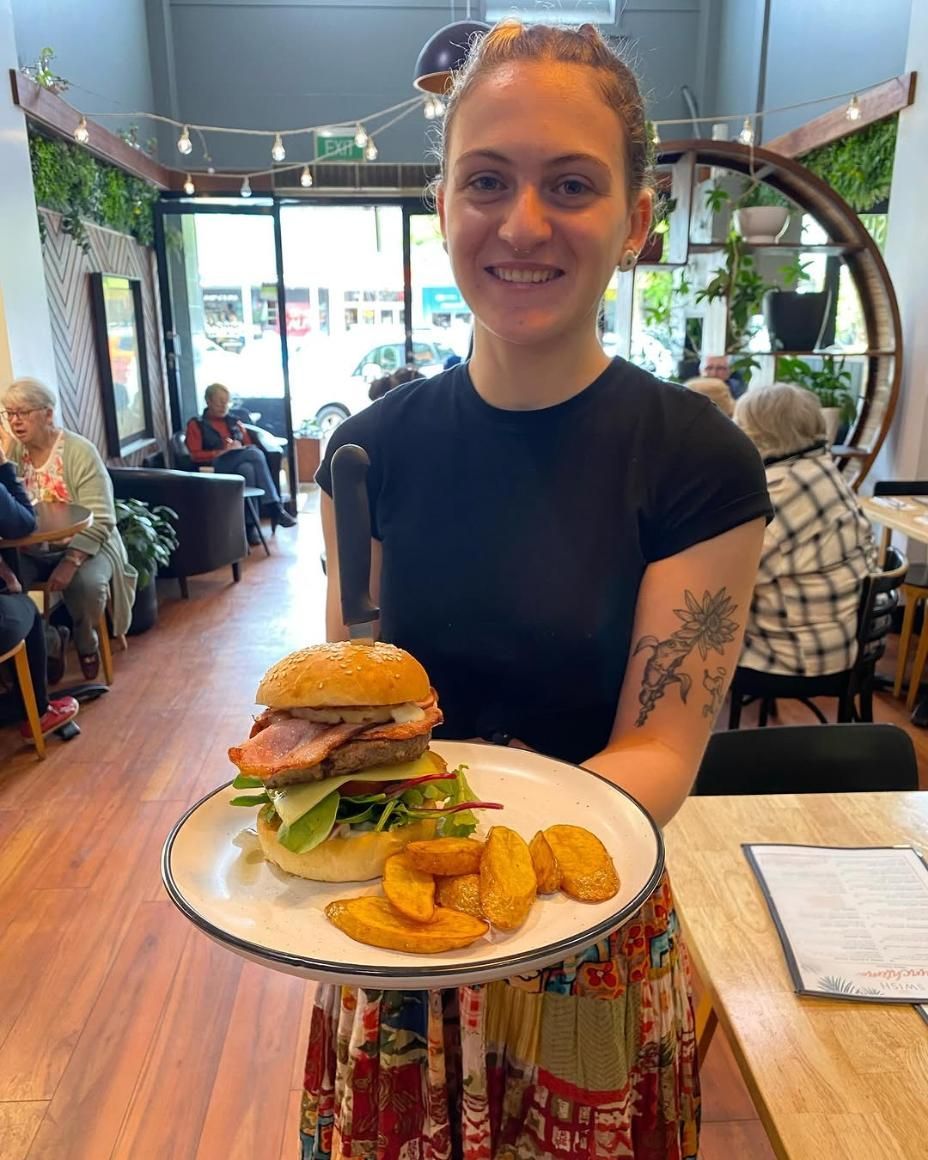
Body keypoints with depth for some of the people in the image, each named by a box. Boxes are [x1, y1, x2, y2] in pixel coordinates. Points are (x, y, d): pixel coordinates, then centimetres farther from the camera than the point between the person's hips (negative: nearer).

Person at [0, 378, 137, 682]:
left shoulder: (80, 451, -12)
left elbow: (100, 520, -17)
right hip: (29, 551, 4)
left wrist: (70, 561, -28)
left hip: (83, 546, -3)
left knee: (86, 583, -33)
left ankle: (85, 643, 1)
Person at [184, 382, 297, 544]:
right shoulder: (196, 425, 12)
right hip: (217, 467, -4)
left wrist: (240, 449, -2)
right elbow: (195, 455, 0)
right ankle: (276, 508, -33)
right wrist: (221, 453, -13)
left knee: (247, 469, -37)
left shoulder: (235, 423, 26)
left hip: (244, 464, 4)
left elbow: (249, 446, 21)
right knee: (255, 454, -33)